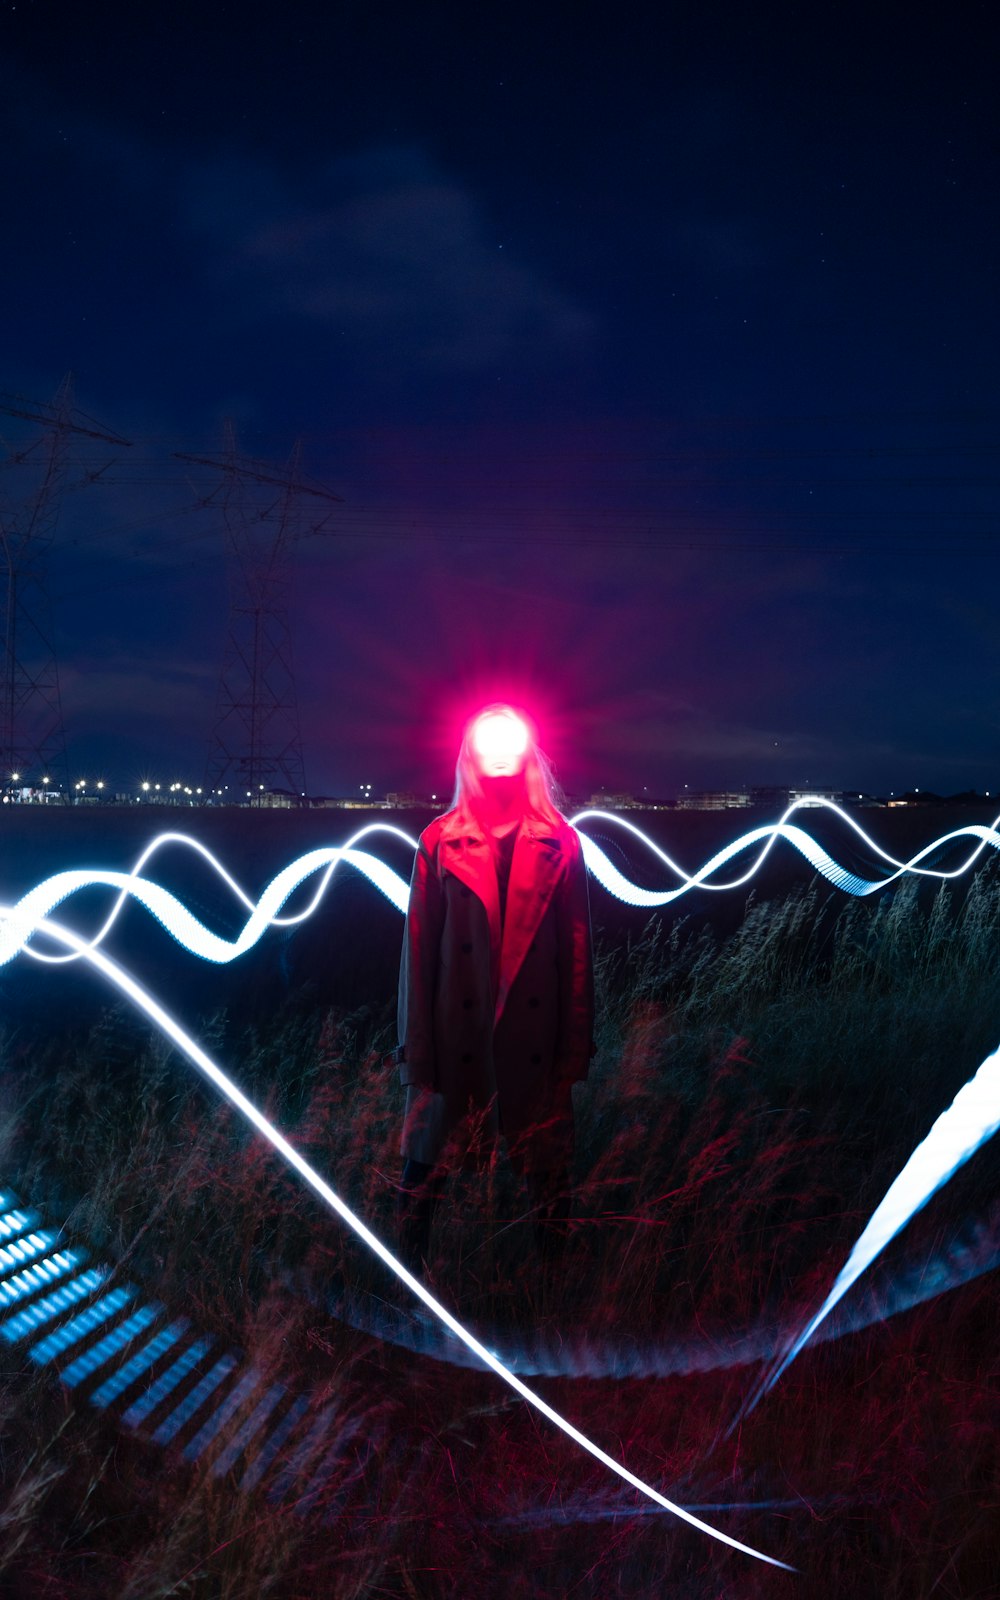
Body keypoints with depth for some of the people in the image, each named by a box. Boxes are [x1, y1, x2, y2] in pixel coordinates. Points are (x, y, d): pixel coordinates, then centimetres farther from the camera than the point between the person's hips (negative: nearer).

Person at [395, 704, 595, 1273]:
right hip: (457, 1036, 0)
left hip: (535, 1038, 1)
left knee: (548, 1170, 9)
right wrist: (418, 1050, -2)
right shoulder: (440, 842, 2)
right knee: (429, 1162, 9)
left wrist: (576, 1048, -1)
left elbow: (578, 950, 3)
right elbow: (419, 949, 1)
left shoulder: (560, 844, 4)